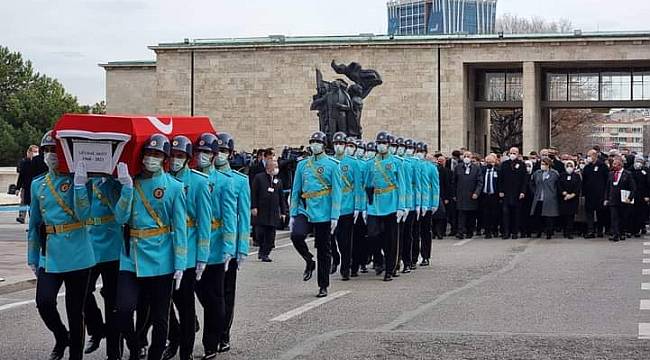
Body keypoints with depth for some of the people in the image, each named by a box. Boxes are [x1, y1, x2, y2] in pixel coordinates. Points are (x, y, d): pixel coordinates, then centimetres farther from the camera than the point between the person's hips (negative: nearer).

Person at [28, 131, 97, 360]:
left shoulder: (77, 180, -1)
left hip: (77, 255, -3)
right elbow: (34, 223, 16)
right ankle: (61, 339, 16)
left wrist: (79, 185, -24)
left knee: (75, 309, 4)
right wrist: (32, 258, 16)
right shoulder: (37, 184, 11)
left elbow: (83, 215, -14)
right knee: (44, 302, -13)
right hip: (49, 256, 3)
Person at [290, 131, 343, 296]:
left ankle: (323, 286, 15)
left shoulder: (332, 165, -2)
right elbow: (296, 191, 11)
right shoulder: (302, 165, 8)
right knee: (296, 235, -24)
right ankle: (309, 262, 4)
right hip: (305, 210, 2)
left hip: (323, 213, -2)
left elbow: (337, 192, -5)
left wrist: (335, 216, -12)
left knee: (323, 250, 4)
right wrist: (293, 215, 6)